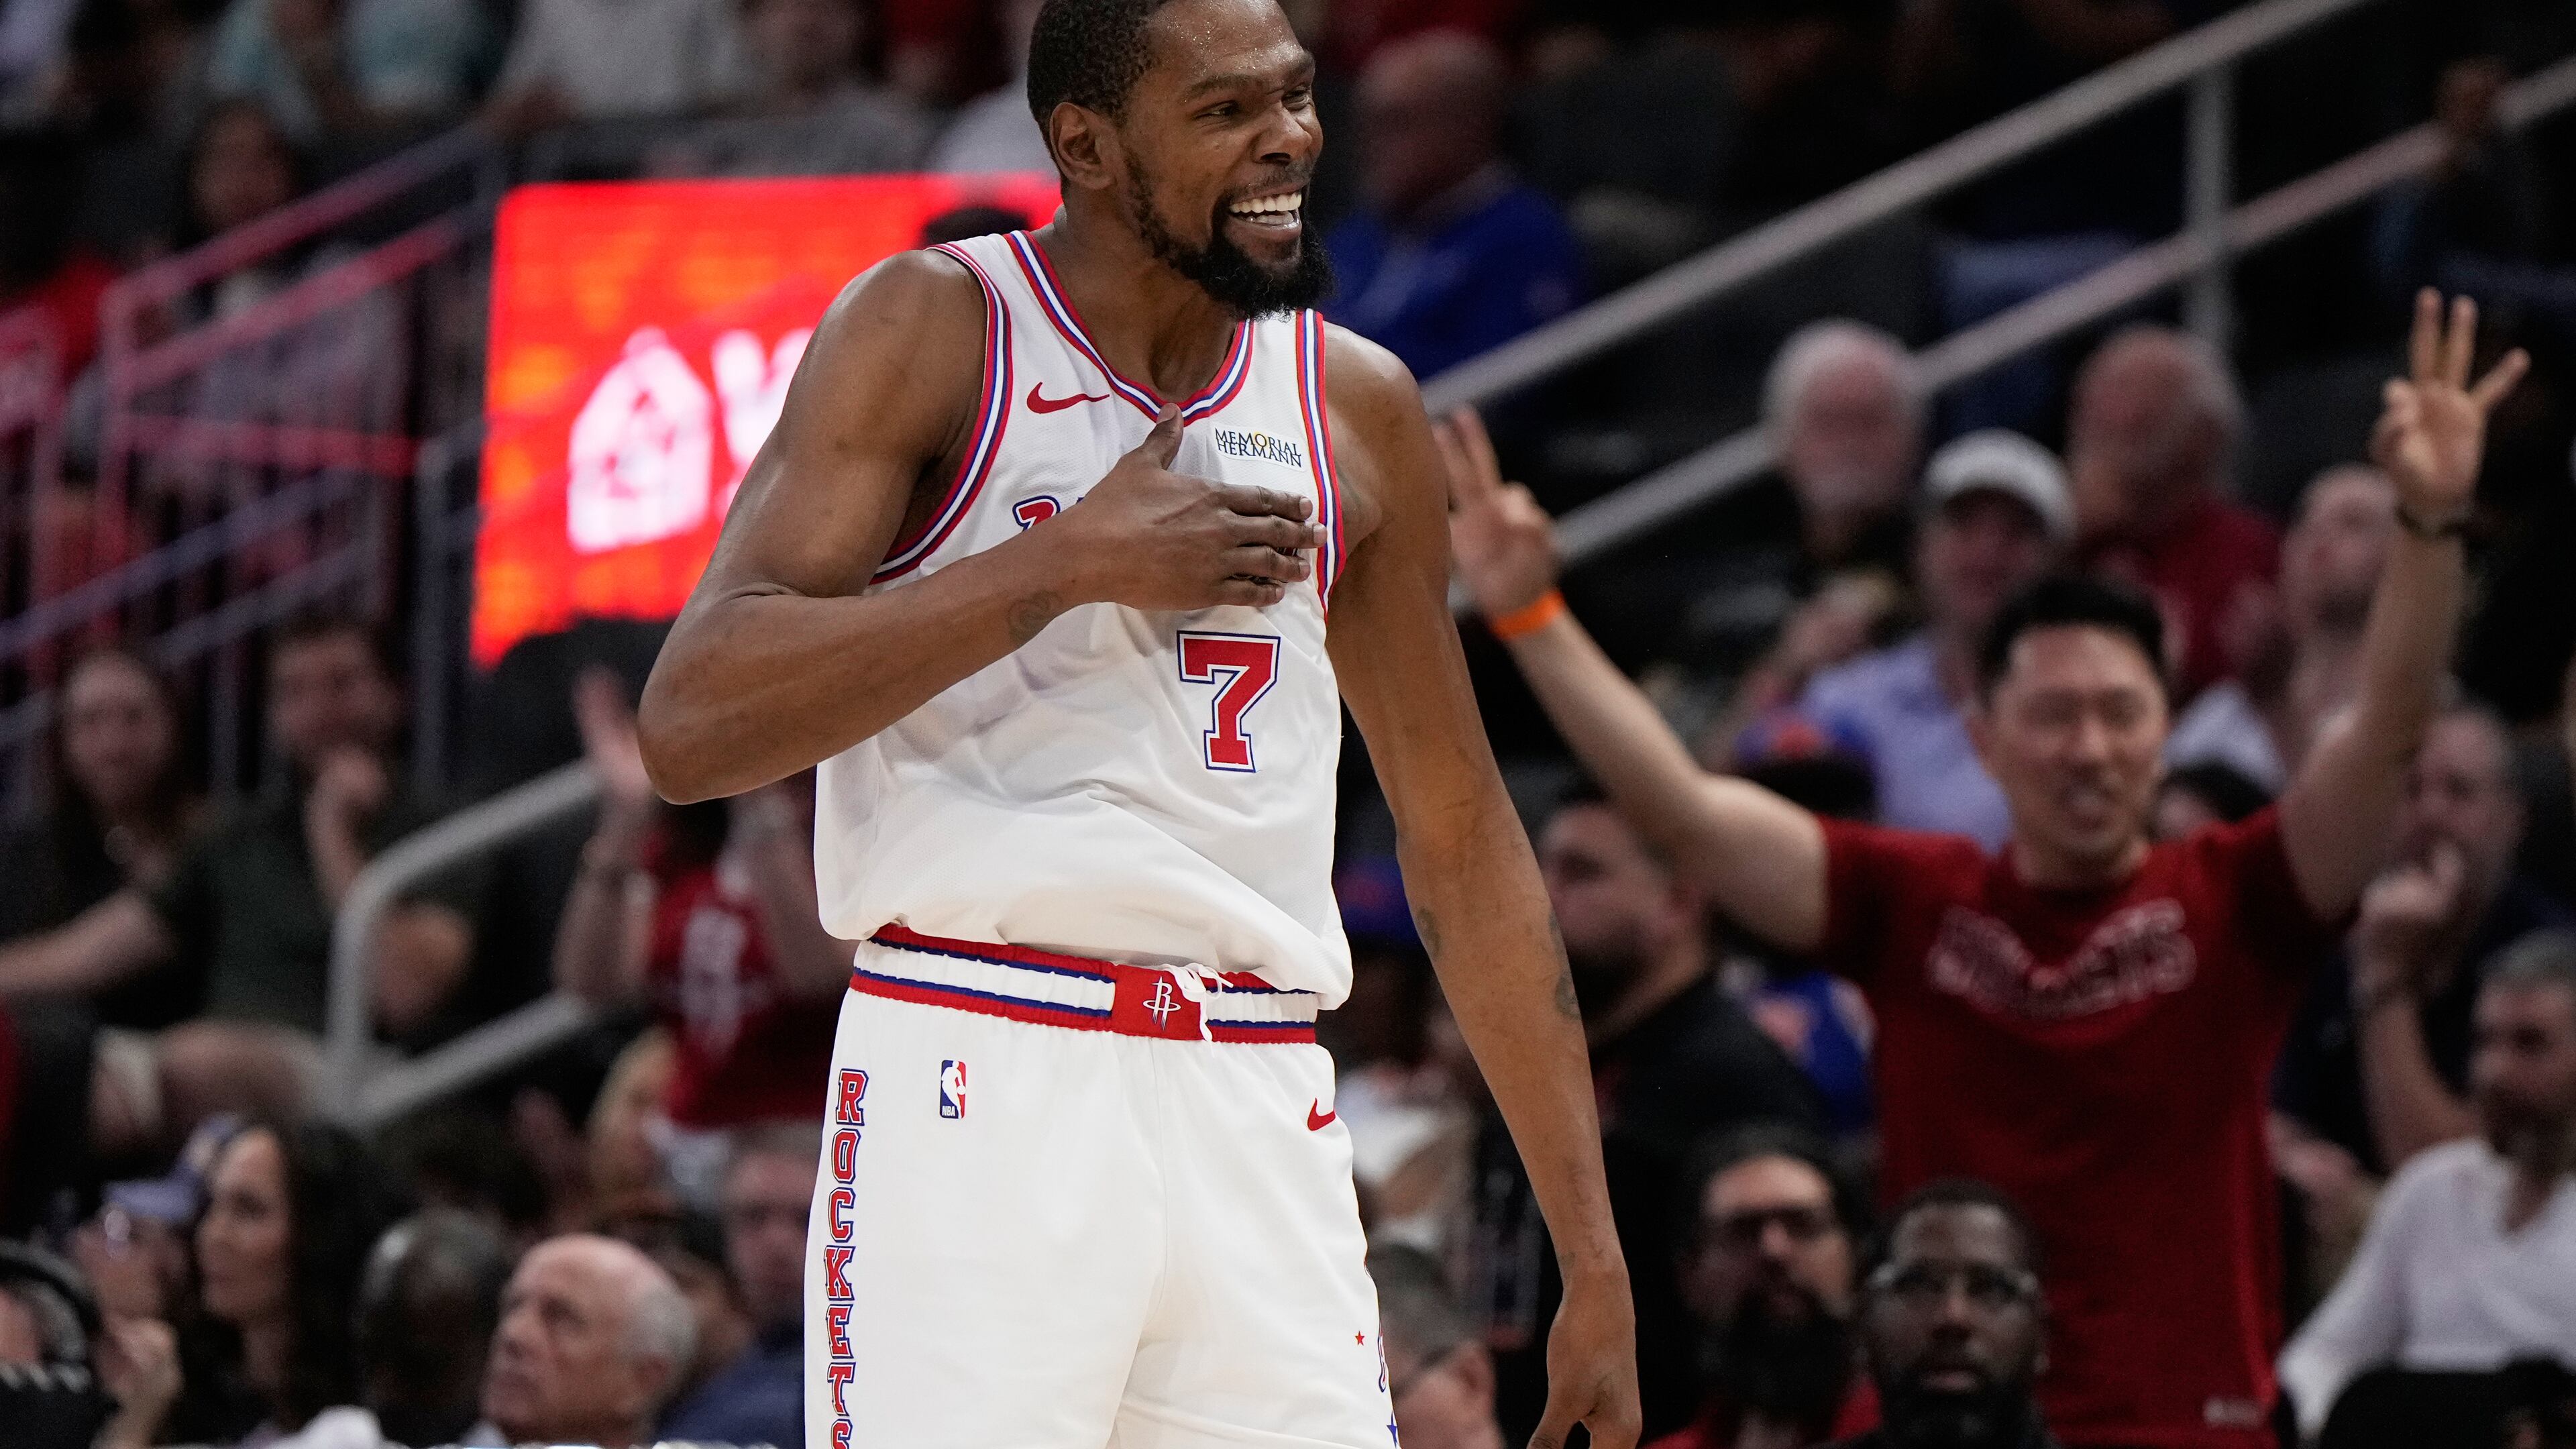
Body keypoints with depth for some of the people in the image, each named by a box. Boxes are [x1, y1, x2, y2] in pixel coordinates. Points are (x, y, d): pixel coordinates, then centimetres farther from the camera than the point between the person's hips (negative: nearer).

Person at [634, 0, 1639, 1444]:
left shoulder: (1357, 407, 13)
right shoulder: (932, 331, -1)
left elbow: (1463, 846, 19)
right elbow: (693, 726, -12)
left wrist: (1596, 1267, 15)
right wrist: (1071, 561, -16)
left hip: (1262, 1111, 4)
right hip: (981, 1093, -4)